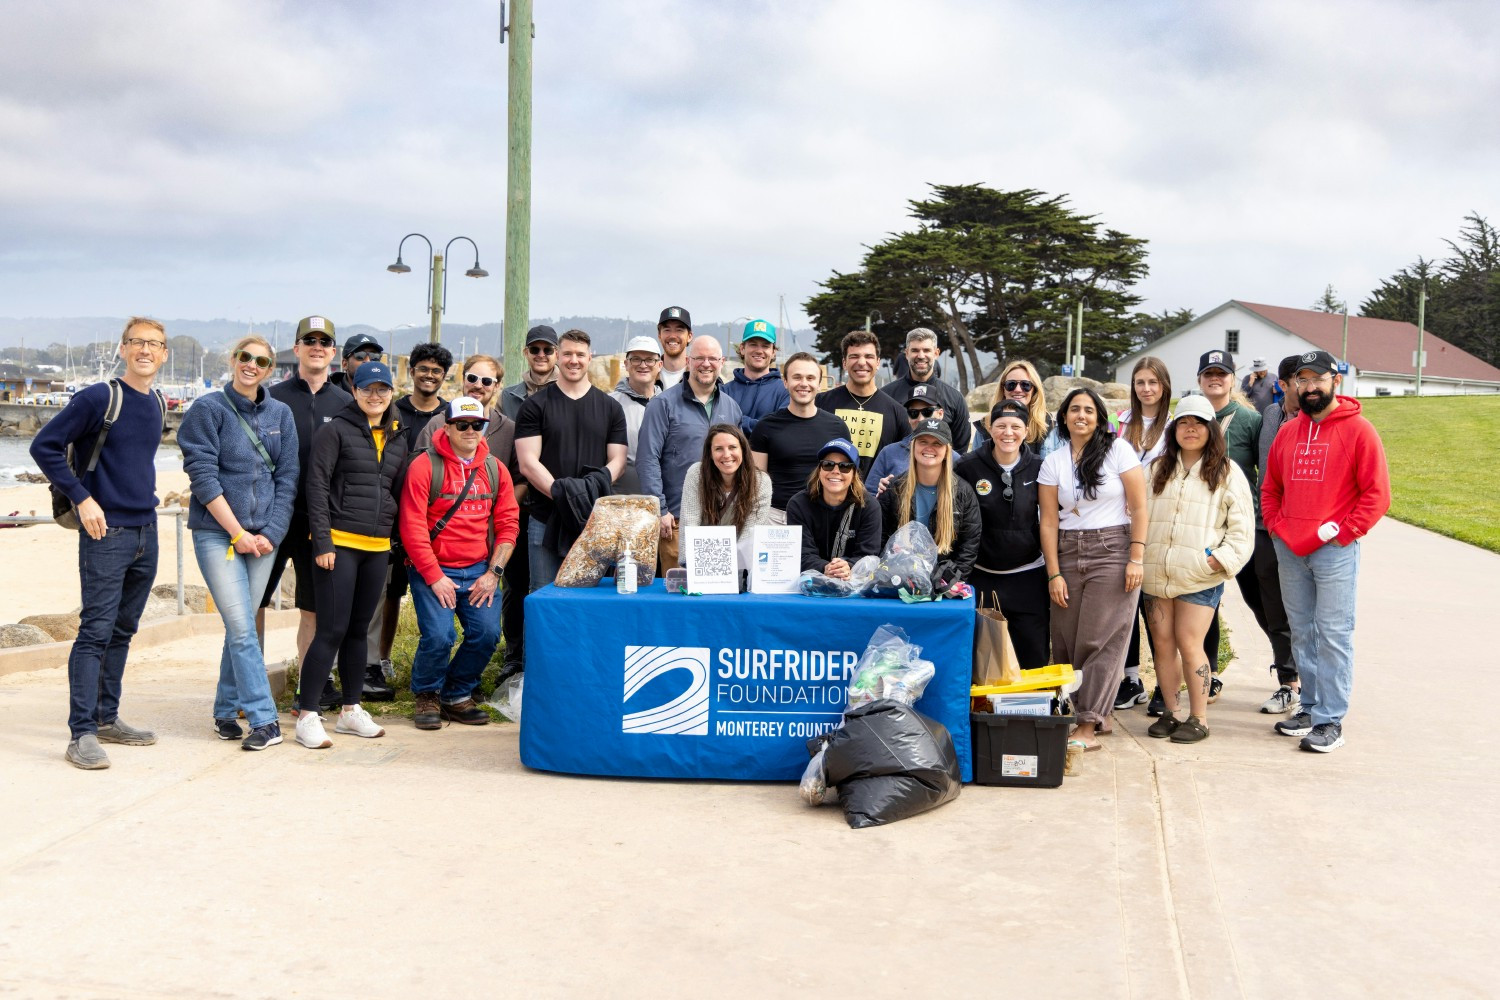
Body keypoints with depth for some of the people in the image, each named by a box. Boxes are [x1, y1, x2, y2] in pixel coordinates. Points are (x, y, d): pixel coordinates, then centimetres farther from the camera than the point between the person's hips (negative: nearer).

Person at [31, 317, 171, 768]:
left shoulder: (158, 405, 11)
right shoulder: (98, 397, -10)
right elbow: (44, 446, -10)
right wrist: (82, 498, -13)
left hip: (146, 532, 7)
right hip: (107, 532, -7)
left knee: (123, 630, 13)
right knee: (96, 630, -7)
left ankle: (107, 718, 22)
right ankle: (82, 733, -5)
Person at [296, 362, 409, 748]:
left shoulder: (397, 438, 14)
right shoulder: (335, 431, -4)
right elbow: (317, 487, -8)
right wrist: (322, 541, -14)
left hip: (378, 547, 6)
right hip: (339, 543, -6)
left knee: (358, 629, 13)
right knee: (332, 630, -9)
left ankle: (351, 709, 22)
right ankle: (307, 716, -3)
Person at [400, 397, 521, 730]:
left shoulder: (495, 469, 9)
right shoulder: (425, 466, -6)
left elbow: (507, 524, 8)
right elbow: (412, 527, -9)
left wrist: (493, 572, -3)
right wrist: (434, 577, -12)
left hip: (478, 571, 4)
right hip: (433, 570, -4)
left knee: (487, 632, -11)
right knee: (439, 636, -18)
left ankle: (457, 696, 14)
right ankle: (426, 696, 12)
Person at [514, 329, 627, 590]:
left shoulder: (610, 408, 12)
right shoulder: (535, 406, 4)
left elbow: (617, 460, 8)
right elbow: (527, 463, -4)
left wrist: (598, 481, -14)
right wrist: (560, 491, -18)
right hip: (546, 520, -2)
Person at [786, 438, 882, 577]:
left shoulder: (869, 507, -3)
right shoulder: (798, 505, -4)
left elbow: (867, 555, -11)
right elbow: (804, 555, -12)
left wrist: (848, 568, -34)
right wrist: (824, 569, -34)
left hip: (853, 582, 0)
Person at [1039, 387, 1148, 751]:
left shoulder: (1118, 450, 0)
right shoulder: (1053, 462, 8)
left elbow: (1139, 507, -2)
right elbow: (1048, 521, 5)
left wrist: (1136, 559, -8)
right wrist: (1054, 573, -2)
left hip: (1112, 550, -3)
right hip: (1068, 554, 4)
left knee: (1101, 640, -7)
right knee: (1067, 642, 0)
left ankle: (1089, 726, -7)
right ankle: (1099, 713, 13)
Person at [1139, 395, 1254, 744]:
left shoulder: (1227, 473, 4)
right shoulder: (1155, 469, 16)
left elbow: (1242, 527, 1)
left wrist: (1221, 558, -11)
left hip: (1200, 577, -4)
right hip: (1155, 573, 4)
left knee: (1189, 644, -7)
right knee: (1162, 643, 5)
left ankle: (1199, 718, 4)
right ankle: (1170, 712, 17)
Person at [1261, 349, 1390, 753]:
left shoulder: (1358, 430, -4)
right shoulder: (1288, 432, 13)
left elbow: (1377, 495, -7)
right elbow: (1271, 488, 22)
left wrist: (1342, 532, -12)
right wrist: (1276, 527, 8)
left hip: (1335, 551, -6)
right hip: (1289, 551, 6)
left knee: (1333, 636, -5)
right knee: (1302, 634, 11)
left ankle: (1330, 721, 0)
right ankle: (1311, 708, 21)